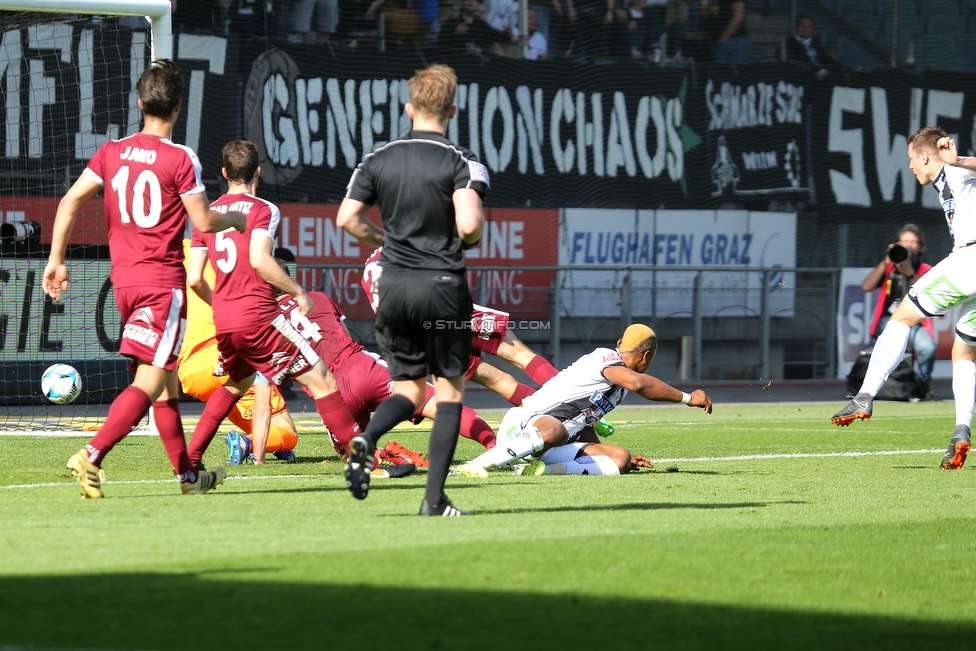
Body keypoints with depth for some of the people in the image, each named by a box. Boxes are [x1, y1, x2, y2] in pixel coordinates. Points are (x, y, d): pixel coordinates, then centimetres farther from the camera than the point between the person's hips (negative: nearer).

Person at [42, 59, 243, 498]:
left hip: (124, 279, 7)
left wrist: (56, 259, 7)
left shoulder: (112, 152, 6)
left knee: (166, 382, 16)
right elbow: (203, 222, -8)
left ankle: (187, 474, 22)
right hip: (163, 281, -7)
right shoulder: (180, 158, -10)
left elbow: (70, 201, 2)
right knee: (150, 381, -10)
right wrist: (236, 219, 13)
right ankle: (91, 457, -25)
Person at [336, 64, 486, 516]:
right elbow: (469, 224, -20)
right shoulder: (460, 162, -7)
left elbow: (347, 219, 1)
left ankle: (365, 440, -18)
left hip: (394, 287, 4)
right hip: (443, 285, -4)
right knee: (450, 391, 8)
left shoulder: (378, 159, 6)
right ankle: (434, 498, 1)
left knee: (409, 389, 14)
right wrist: (471, 241, 4)